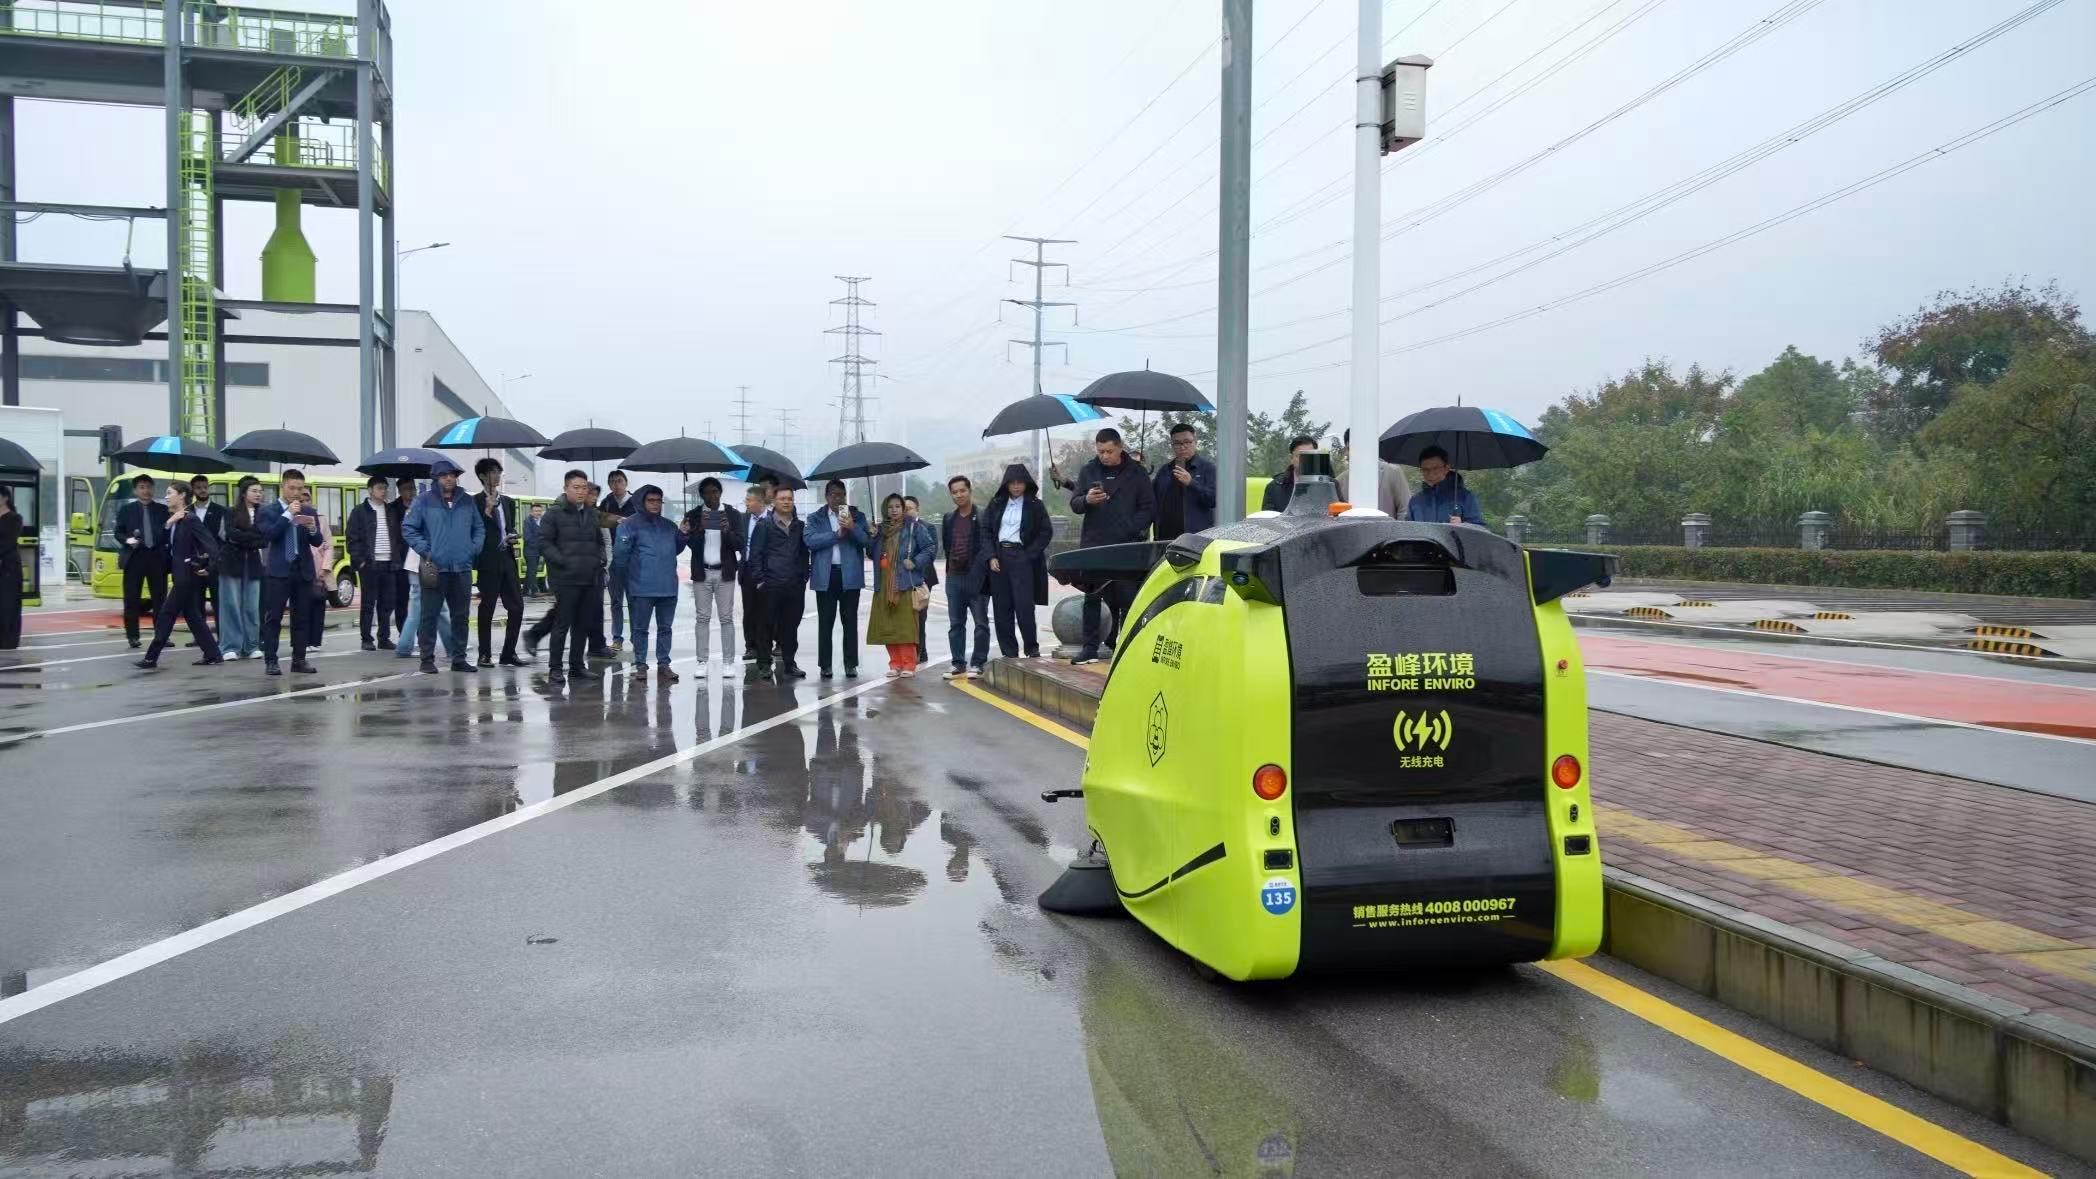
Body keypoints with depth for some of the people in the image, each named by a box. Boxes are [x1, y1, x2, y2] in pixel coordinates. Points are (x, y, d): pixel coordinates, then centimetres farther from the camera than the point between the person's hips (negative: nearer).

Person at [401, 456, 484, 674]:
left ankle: (459, 658, 17)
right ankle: (427, 659, 6)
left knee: (460, 616, 9)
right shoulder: (425, 501, -1)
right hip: (434, 569, -4)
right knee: (429, 616, -1)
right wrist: (424, 550, -8)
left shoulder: (467, 501, 10)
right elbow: (408, 528, 0)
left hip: (462, 568, 4)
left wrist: (475, 547, 4)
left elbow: (479, 528, 19)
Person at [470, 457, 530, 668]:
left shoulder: (508, 502, 17)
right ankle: (485, 655, 8)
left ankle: (509, 653, 8)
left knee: (516, 606, 1)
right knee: (487, 608, 0)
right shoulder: (475, 502, -2)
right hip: (488, 560, -6)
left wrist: (512, 538, 4)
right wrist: (487, 510, -15)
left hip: (507, 558, 6)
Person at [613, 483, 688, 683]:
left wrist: (683, 535, 5)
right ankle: (640, 665, 12)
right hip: (642, 589, -5)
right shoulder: (630, 524, -5)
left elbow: (676, 550, 22)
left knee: (665, 627, 10)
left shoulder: (668, 526, 12)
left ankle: (663, 664, 17)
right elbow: (620, 554, -7)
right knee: (640, 628, 4)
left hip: (668, 587, 5)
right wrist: (625, 580, -5)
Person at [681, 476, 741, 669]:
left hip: (725, 573, 0)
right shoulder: (693, 516, 5)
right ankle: (702, 661, 5)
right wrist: (701, 529, -21)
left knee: (726, 618, 0)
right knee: (702, 618, 2)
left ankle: (728, 661, 3)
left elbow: (739, 545, 0)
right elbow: (691, 544, -4)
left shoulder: (732, 515, 5)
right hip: (701, 573, 0)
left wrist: (728, 531, -19)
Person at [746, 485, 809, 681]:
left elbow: (805, 554, 18)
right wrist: (759, 580, -7)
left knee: (791, 627, 6)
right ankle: (764, 665, 7)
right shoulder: (764, 525, 3)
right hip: (770, 586, -3)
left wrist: (804, 577, 9)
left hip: (795, 587, 3)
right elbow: (755, 554, -1)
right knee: (766, 626, 0)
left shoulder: (800, 527, 14)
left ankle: (789, 664, 14)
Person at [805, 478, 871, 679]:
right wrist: (837, 534, -11)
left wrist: (852, 527, -18)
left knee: (850, 621, 2)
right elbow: (811, 541, -7)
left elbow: (866, 541, -1)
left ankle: (851, 664, 6)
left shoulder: (857, 516, 11)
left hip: (850, 574, 0)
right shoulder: (816, 518, 9)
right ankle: (825, 664, 7)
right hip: (826, 575, 0)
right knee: (825, 621, 2)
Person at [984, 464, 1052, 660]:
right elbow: (985, 530, 9)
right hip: (998, 559, 3)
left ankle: (1032, 649, 2)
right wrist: (991, 556, -2)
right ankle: (1009, 653, 8)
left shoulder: (1035, 505, 2)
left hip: (1022, 558, -3)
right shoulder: (996, 504, 10)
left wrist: (1029, 555, -7)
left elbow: (1047, 532, 1)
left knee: (1024, 606, -11)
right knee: (1002, 607, 2)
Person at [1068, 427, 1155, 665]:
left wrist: (1133, 530, -11)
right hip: (1094, 545, 2)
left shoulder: (1137, 473, 4)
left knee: (1127, 599, 0)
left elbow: (1149, 507, 4)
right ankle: (1090, 648, 9)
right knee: (1092, 598, 4)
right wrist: (1086, 500, -15)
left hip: (1127, 547, -2)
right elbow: (1074, 504, 8)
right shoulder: (1088, 471, 10)